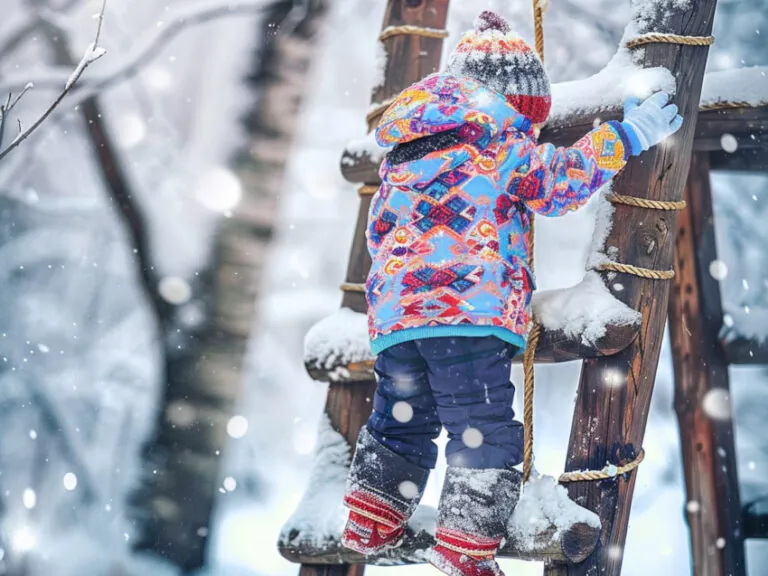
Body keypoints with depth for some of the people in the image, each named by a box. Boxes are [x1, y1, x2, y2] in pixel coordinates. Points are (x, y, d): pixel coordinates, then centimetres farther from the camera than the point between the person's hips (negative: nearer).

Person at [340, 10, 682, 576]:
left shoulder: (403, 152, 24)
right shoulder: (497, 134, 2)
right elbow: (559, 179, 1)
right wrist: (630, 134, 7)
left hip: (393, 308, 7)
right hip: (469, 305, -7)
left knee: (402, 422, 20)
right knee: (485, 432, 0)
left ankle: (370, 524, 18)